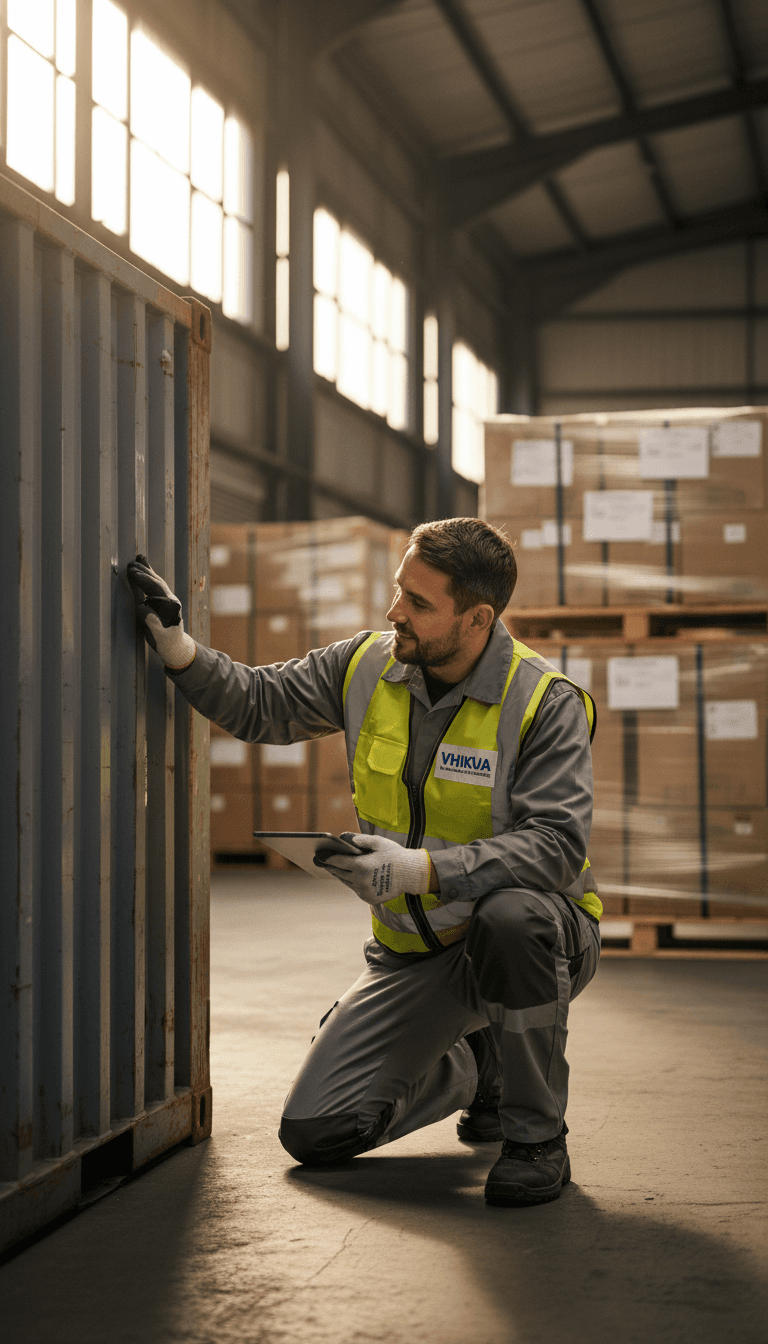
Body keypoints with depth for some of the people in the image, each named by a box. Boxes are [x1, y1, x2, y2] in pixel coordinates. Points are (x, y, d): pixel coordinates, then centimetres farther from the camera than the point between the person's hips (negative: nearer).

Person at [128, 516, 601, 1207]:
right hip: (415, 955, 5)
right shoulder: (366, 667, -3)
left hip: (532, 938, -5)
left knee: (510, 916, -43)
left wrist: (422, 869, -38)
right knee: (314, 1131, -6)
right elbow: (259, 703, 10)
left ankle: (538, 1136, -17)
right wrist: (180, 650, -8)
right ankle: (472, 1067, 24)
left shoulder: (547, 702, -18)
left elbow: (556, 845, -28)